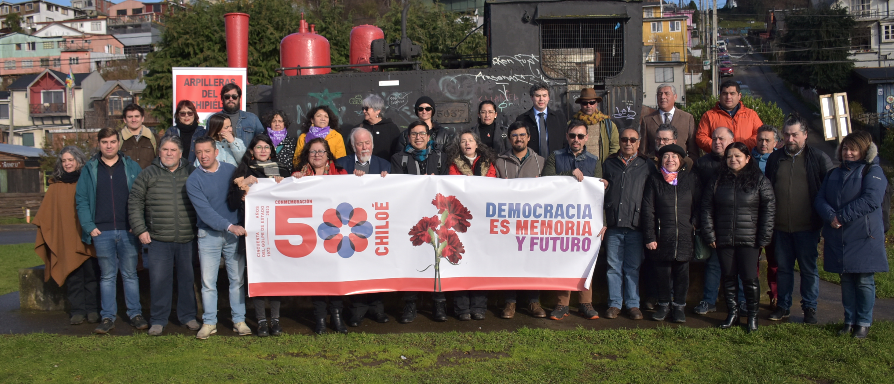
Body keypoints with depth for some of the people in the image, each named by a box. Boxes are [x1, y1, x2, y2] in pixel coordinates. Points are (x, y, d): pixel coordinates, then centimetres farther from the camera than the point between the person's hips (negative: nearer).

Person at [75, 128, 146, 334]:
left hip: (128, 231, 0)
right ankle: (108, 317, 11)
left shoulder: (132, 167, 6)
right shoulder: (89, 169, 8)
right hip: (102, 232, 1)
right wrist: (89, 226, -4)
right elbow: (81, 200, 6)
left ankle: (135, 314, 12)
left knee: (130, 274, 5)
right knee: (107, 276, 6)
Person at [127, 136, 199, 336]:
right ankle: (158, 320, 13)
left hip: (187, 239, 1)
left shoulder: (191, 173, 6)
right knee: (159, 280, 0)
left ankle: (188, 316, 23)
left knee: (187, 278, 9)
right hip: (158, 240, 0)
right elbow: (134, 201, 7)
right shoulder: (148, 174, 5)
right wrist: (140, 229, 0)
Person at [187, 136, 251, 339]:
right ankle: (209, 322, 13)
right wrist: (229, 226, -21)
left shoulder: (231, 170, 4)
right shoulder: (193, 180, -4)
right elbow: (204, 211, -12)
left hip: (234, 233, 2)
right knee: (208, 282, 2)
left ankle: (239, 320, 14)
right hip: (209, 235, -1)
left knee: (237, 279, 5)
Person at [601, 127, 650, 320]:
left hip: (635, 225, -1)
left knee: (633, 267, 5)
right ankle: (614, 304, 13)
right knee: (614, 267, 5)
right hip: (613, 225, 1)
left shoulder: (646, 166, 9)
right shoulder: (609, 164, 12)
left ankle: (633, 304, 13)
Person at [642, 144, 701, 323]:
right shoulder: (654, 179, 4)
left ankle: (679, 306, 19)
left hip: (684, 236, 0)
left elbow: (699, 205, 8)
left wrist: (694, 224, -5)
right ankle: (663, 305, 22)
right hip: (662, 236, 0)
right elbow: (648, 210, 0)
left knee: (682, 272, 5)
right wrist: (649, 237, -6)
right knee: (662, 272, 5)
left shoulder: (691, 178, 6)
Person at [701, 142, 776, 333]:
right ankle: (732, 313, 20)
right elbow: (707, 210, 7)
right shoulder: (716, 182, 8)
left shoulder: (760, 181, 1)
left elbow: (769, 211, -2)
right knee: (728, 277, 9)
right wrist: (710, 236, 0)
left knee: (750, 278, -2)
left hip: (749, 240, -2)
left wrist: (763, 239, -7)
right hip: (724, 240, 3)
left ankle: (753, 316, 12)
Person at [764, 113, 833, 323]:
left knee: (809, 268, 5)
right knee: (783, 267, 11)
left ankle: (810, 307, 17)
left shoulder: (819, 158, -1)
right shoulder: (774, 158, 9)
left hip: (807, 227, -3)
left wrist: (823, 217, -6)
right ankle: (783, 306, 22)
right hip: (781, 226, 3)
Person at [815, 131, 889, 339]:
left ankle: (863, 323, 11)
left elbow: (871, 200, -17)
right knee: (846, 280, 11)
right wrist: (830, 216, -16)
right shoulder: (834, 173, 16)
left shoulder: (872, 171, -2)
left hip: (864, 237, -5)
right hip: (838, 238, 5)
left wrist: (841, 216, -17)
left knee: (864, 281, 1)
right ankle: (849, 320, 20)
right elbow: (820, 199, 5)